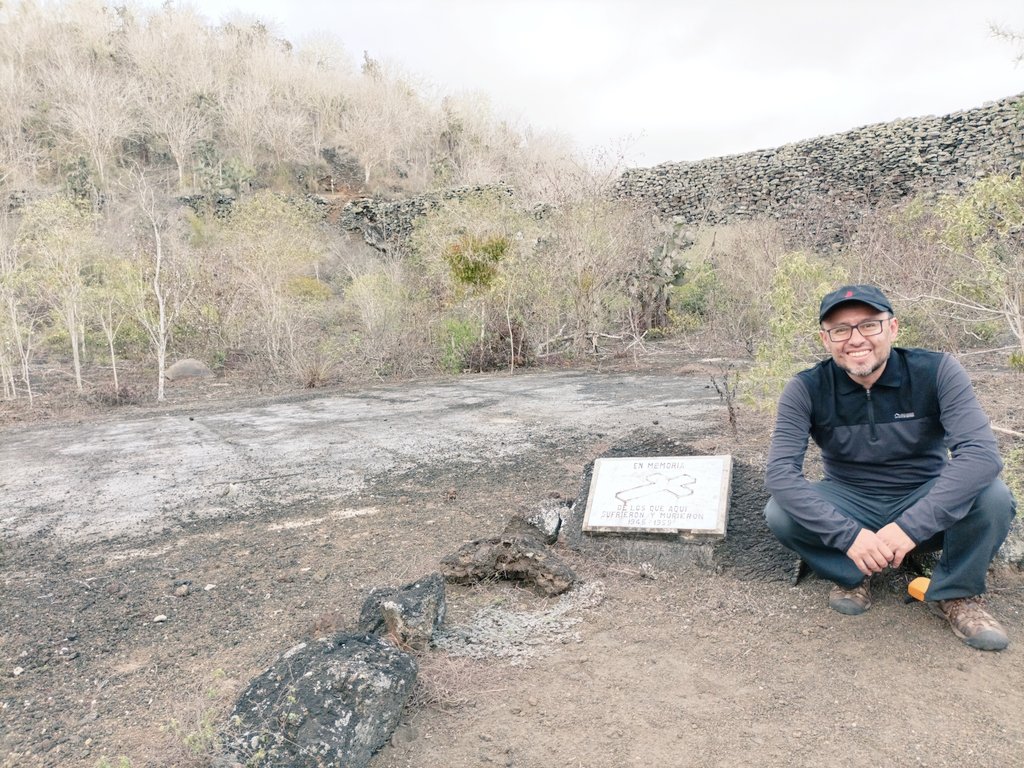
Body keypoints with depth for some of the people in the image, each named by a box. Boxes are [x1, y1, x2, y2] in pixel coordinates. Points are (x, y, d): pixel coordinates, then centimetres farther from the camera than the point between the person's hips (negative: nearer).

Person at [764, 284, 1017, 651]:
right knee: (780, 513, -28)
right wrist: (849, 535, -35)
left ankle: (955, 593, -1)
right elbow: (780, 470, -25)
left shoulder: (937, 372, -16)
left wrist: (910, 527, -37)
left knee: (992, 497, -30)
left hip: (925, 504, 0)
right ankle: (851, 577, 2)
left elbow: (982, 453, -28)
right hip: (851, 506, 0)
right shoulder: (806, 390, -16)